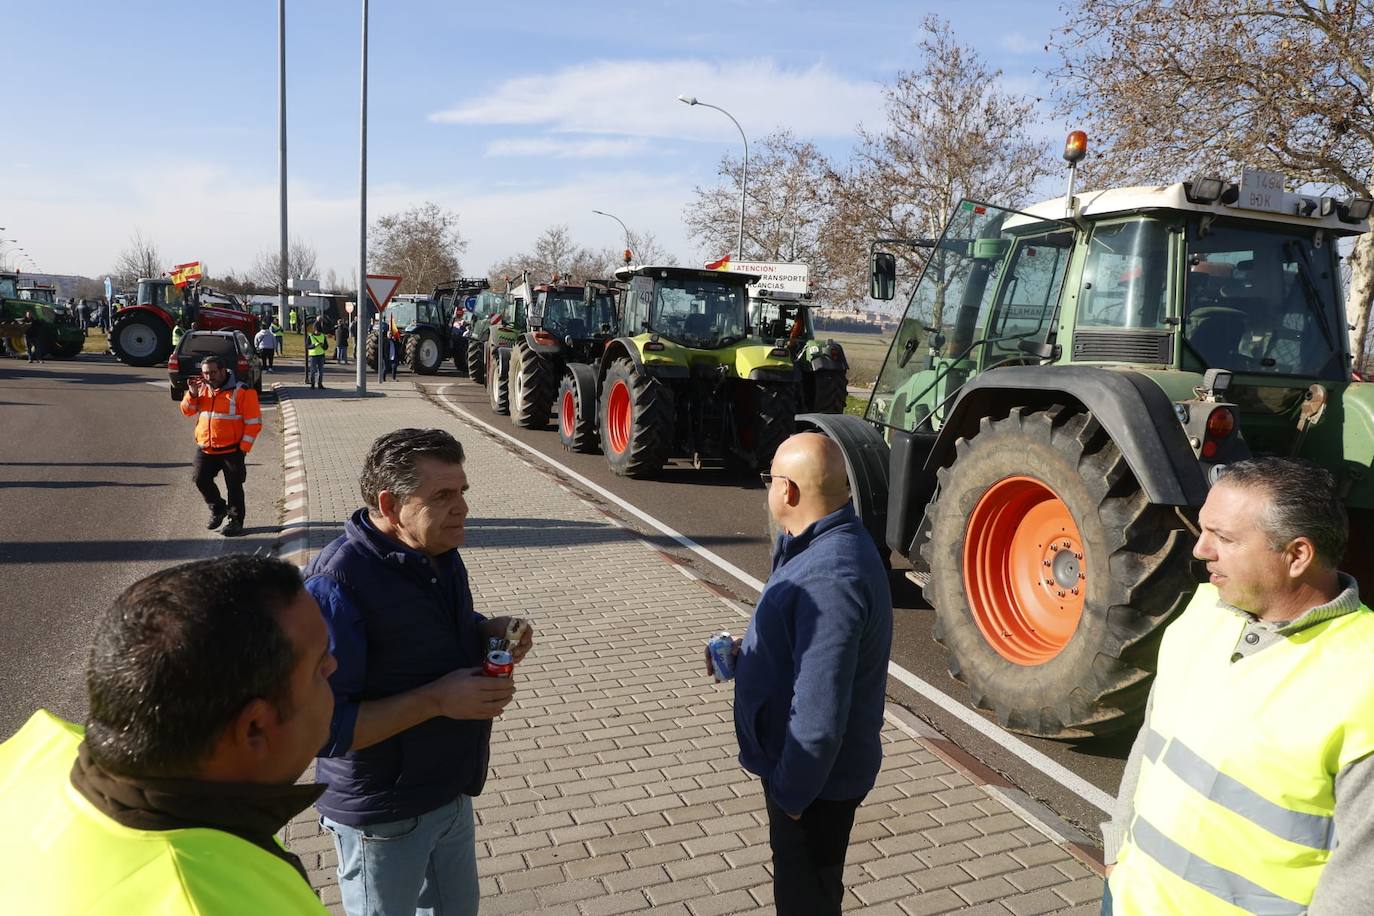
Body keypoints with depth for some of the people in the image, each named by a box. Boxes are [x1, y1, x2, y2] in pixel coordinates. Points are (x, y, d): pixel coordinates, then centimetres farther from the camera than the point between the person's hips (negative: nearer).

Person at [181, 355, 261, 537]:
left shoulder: (242, 391, -12)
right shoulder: (202, 389, 7)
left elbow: (254, 422, -12)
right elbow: (188, 411, 12)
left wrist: (243, 448, -15)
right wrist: (192, 394, -8)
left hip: (232, 450, -5)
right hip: (205, 448, 6)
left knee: (234, 487, 2)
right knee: (201, 480, 6)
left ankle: (236, 521, 15)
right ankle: (218, 509, 28)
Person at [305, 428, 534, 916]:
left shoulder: (439, 554, -2)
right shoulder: (336, 586, -28)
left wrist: (488, 631, -7)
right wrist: (435, 700, -31)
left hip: (451, 790, 8)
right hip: (383, 812, -7)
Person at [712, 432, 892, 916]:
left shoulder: (829, 577, -33)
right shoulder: (823, 546, 1)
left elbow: (820, 712, -31)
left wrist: (791, 793, -20)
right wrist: (745, 651, 4)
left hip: (815, 780, -9)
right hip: (794, 763, 9)